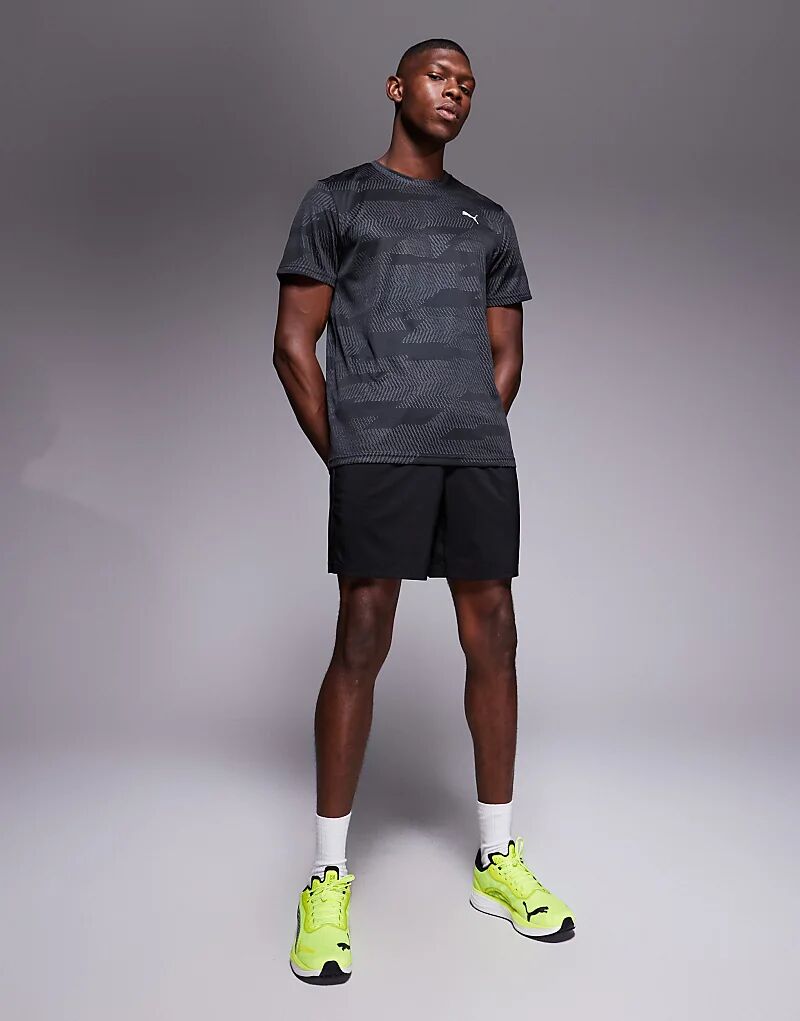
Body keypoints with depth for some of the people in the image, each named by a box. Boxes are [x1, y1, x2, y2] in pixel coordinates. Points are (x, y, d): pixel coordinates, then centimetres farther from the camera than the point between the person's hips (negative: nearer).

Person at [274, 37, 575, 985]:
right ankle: (329, 875, 4)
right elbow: (293, 345, 4)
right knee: (362, 641, -8)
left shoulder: (490, 221, 23)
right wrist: (342, 458, -1)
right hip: (375, 448, -4)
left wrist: (471, 443, 7)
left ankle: (497, 858, 15)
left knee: (492, 635, 2)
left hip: (480, 450, 4)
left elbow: (505, 355, 19)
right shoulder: (335, 201, 12)